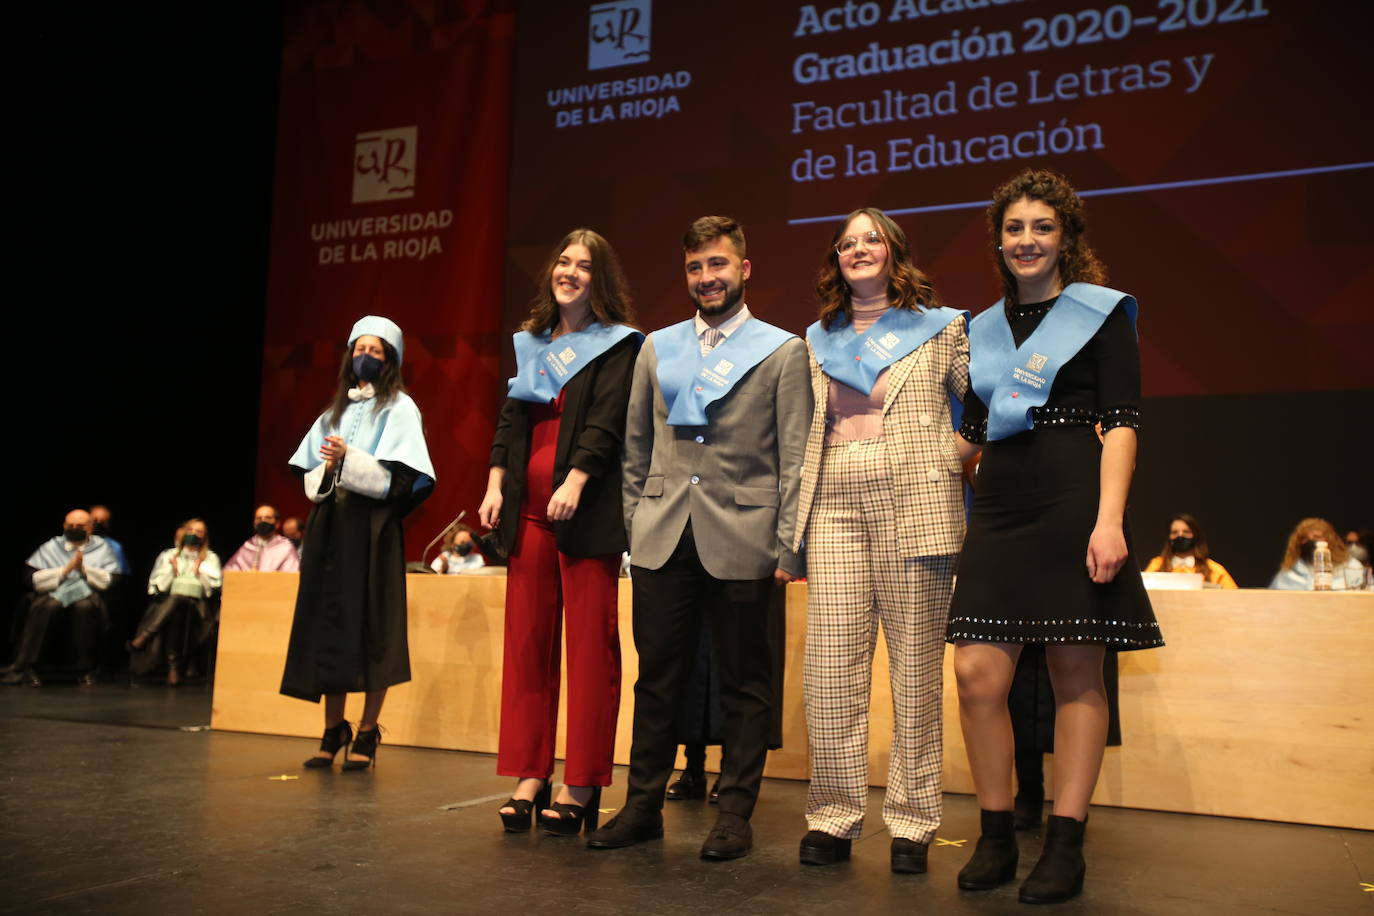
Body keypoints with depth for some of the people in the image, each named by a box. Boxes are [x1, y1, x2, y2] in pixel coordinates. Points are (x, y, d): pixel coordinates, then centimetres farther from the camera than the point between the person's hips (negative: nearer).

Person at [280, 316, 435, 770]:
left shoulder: (399, 408, 2)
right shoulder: (337, 409, 18)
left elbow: (400, 477, -9)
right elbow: (309, 473, 17)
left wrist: (349, 460, -17)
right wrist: (326, 471, -4)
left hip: (372, 529, -5)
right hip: (330, 527, 5)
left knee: (370, 628, -5)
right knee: (327, 626, 3)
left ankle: (367, 733, 3)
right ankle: (333, 730, 11)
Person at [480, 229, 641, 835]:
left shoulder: (618, 345, 3)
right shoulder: (531, 343, 20)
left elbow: (606, 421, -9)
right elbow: (511, 417, 17)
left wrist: (575, 479, -22)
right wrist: (496, 484, 4)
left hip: (586, 511, -5)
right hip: (528, 509, 6)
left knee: (590, 644, -3)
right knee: (527, 641, 5)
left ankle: (582, 786, 4)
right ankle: (530, 776, 13)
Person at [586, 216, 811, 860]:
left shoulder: (783, 351, 3)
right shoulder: (657, 349, 14)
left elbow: (794, 459, -2)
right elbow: (636, 448, 16)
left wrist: (790, 546, -7)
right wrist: (634, 523, 9)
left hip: (740, 540, -3)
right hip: (662, 539, 3)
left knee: (744, 684, 5)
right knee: (656, 679, 9)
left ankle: (735, 813, 18)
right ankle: (643, 805, 21)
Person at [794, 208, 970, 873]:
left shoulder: (941, 327, 10)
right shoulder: (819, 339, 19)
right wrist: (792, 524, 14)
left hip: (915, 503, -2)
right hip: (836, 503, 3)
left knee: (916, 667, 0)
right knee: (831, 664, -3)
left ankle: (911, 821, 9)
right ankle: (833, 816, 6)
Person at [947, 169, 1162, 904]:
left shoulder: (1100, 312, 4)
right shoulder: (984, 328, 18)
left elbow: (1122, 424, -5)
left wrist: (1109, 520, -16)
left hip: (1072, 507, -4)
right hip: (998, 511, 5)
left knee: (1076, 676, 1)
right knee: (977, 675, -3)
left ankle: (1065, 847, 11)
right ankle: (996, 838, 11)